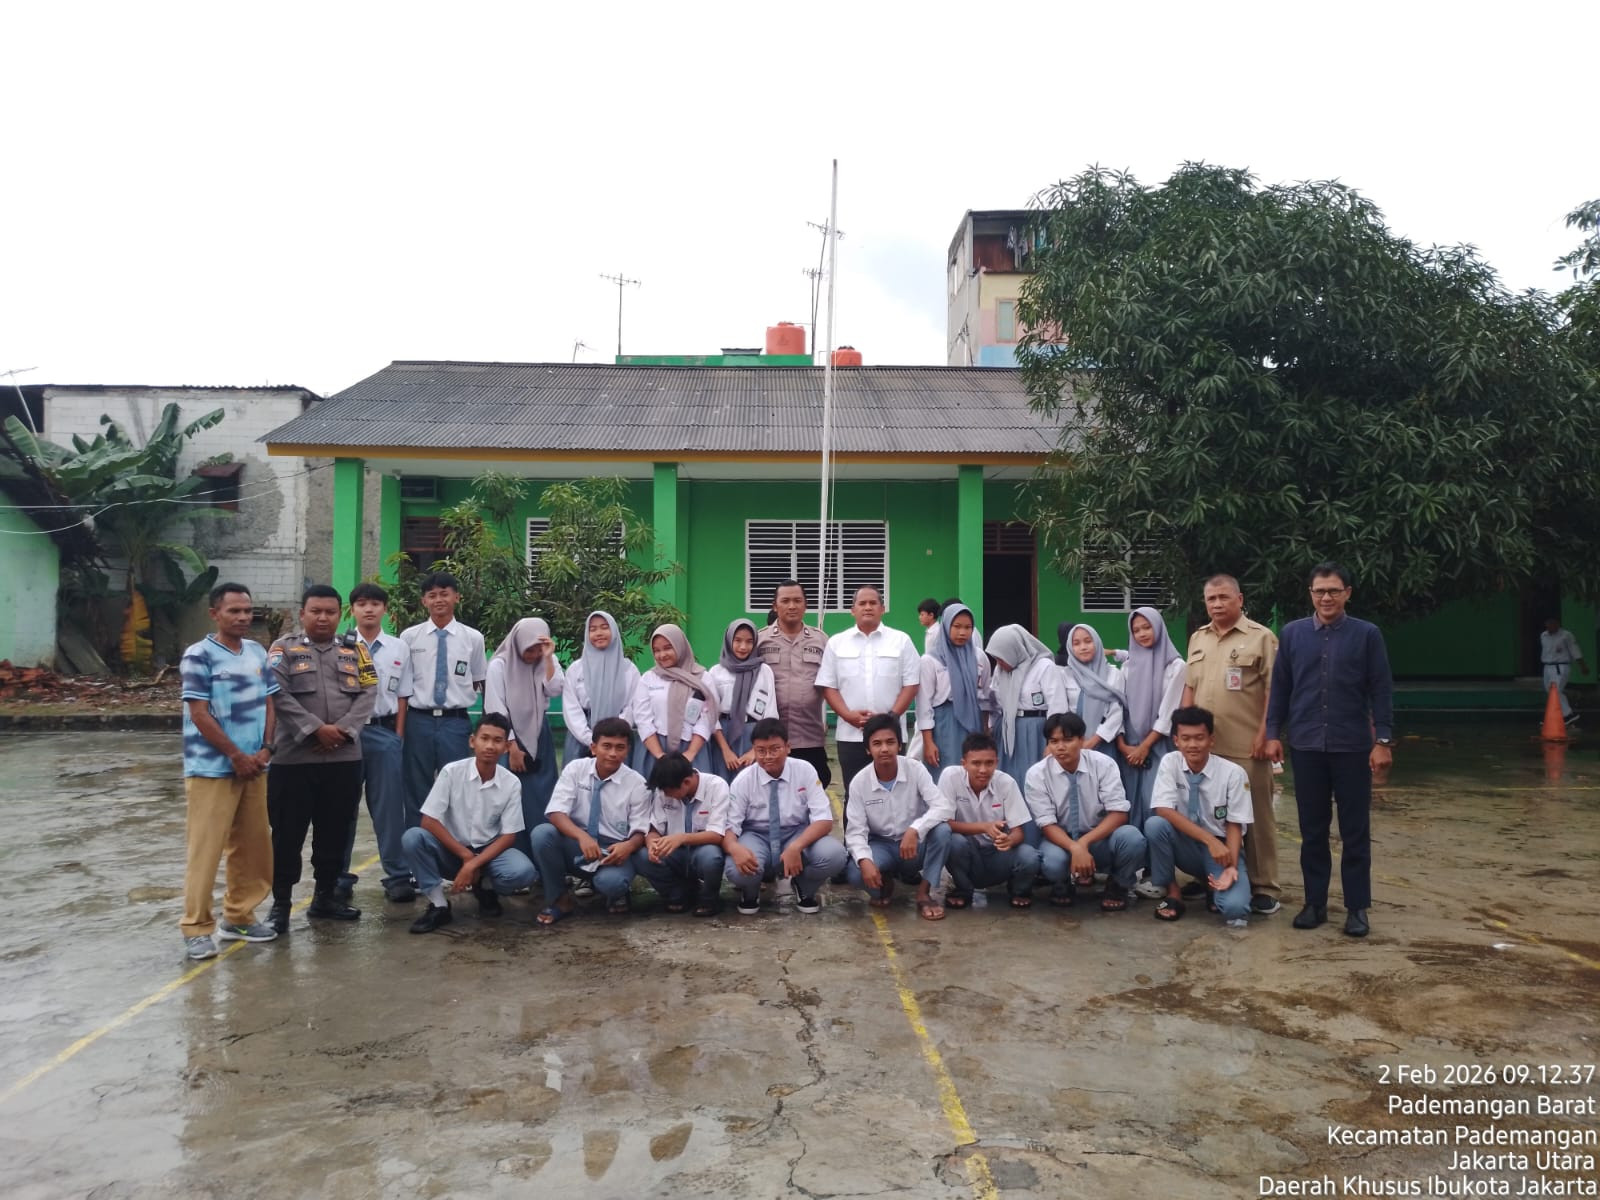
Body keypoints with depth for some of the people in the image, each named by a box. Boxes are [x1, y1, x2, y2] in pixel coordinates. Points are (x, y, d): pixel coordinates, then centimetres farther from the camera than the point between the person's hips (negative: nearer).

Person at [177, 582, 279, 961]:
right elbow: (199, 715, -13)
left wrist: (265, 749, -2)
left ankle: (238, 917, 24)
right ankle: (196, 928, 6)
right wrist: (236, 756, -12)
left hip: (254, 767, 6)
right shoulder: (198, 655, -9)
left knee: (252, 846, 11)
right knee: (205, 849, -3)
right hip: (212, 769, -6)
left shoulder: (258, 652, 9)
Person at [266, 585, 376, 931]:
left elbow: (368, 693, 2)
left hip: (345, 758, 3)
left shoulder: (354, 649, 11)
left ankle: (325, 896, 24)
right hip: (293, 757, -3)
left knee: (335, 831, 11)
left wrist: (343, 729, -12)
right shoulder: (284, 648, 2)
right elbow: (279, 696, -10)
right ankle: (281, 902, 13)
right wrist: (316, 729, -17)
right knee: (288, 832, 2)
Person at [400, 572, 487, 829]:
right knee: (417, 789, 10)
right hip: (419, 721, 1)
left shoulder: (473, 638, 1)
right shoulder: (409, 637, 2)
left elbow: (480, 683, 9)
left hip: (456, 722, 0)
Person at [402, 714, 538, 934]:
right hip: (452, 851, 0)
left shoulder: (512, 783, -9)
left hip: (489, 852, 0)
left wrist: (474, 863, -20)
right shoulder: (452, 772, -13)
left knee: (522, 872, -30)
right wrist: (465, 855, -17)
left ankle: (485, 888, 6)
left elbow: (508, 836, -8)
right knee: (412, 838, -30)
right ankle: (439, 905, -12)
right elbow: (428, 821, -14)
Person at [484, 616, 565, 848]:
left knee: (544, 799, 3)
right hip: (509, 738, -4)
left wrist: (548, 658, -19)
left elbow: (555, 690, -12)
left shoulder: (549, 661, 4)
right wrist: (512, 747, -13)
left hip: (540, 736, 4)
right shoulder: (499, 665, -9)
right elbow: (495, 710, -11)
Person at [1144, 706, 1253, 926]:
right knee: (1154, 825, -32)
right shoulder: (1169, 763, -11)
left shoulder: (1233, 773, -13)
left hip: (1221, 848, -1)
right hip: (1186, 845, 1)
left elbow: (1235, 825, -7)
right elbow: (1163, 810, -21)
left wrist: (1231, 866, -23)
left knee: (1234, 908, -28)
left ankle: (1213, 883, 12)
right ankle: (1172, 893, -9)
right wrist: (1209, 840, -29)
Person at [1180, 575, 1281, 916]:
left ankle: (1264, 887, 10)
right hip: (1203, 745, 5)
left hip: (1246, 747, -5)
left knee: (1255, 816, 2)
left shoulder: (1261, 637, -4)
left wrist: (1264, 734, -13)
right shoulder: (1197, 639, 14)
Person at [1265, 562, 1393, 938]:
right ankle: (1315, 902, 19)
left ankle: (1357, 907, 15)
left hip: (1352, 747, -1)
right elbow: (1280, 687, 7)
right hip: (1306, 746, 2)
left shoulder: (1367, 634, -1)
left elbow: (1381, 690, -1)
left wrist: (1383, 740, -5)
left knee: (1355, 831, 5)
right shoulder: (1292, 633, 4)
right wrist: (1274, 734, 2)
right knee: (1312, 830, 9)